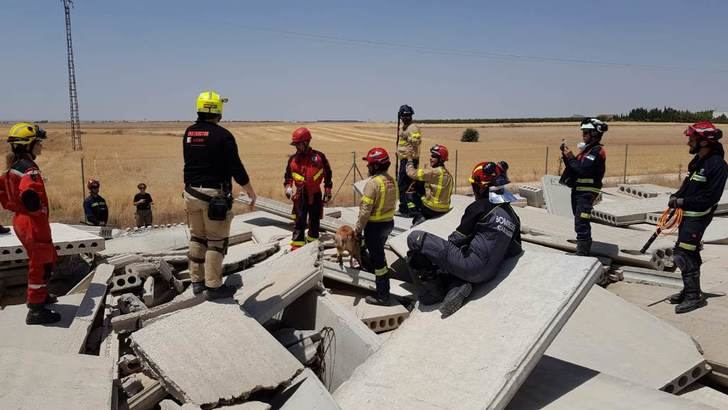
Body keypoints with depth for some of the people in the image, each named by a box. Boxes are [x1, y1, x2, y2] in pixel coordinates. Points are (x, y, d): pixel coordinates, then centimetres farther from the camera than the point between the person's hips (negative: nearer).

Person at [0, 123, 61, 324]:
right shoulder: (29, 168, -20)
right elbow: (29, 194, -36)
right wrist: (38, 210, -19)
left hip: (21, 219, 10)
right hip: (34, 223, -10)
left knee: (48, 258, 25)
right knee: (41, 264, 0)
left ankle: (40, 295, 40)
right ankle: (36, 310, 8)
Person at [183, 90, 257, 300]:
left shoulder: (188, 133, 6)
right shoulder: (222, 135, -14)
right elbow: (236, 168, -13)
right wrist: (251, 192, -2)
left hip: (191, 192, 7)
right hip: (214, 195, -7)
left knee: (197, 238, 17)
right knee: (216, 241, 2)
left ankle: (197, 281, 24)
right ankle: (213, 286, 7)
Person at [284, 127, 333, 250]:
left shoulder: (319, 157, -5)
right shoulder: (293, 159, 0)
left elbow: (327, 174, 5)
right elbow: (288, 176, 13)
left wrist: (327, 193, 6)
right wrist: (288, 188, -5)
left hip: (315, 195, 0)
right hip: (300, 195, 0)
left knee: (314, 221, 13)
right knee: (300, 221, -3)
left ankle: (312, 243, 31)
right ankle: (297, 246, 0)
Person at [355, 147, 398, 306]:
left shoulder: (373, 182, -21)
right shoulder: (391, 181, 5)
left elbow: (366, 209, -22)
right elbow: (391, 203, 11)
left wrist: (358, 228, -12)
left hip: (375, 225, -8)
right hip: (389, 222, 8)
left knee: (378, 259, 1)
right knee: (378, 252, 29)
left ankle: (382, 296, 9)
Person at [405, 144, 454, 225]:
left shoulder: (434, 172, -18)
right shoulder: (447, 174, 7)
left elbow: (412, 173, -18)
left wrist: (409, 160, -3)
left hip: (431, 209, -8)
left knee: (409, 196, 8)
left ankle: (419, 217, -4)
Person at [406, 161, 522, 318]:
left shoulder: (480, 206, -8)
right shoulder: (513, 216, 12)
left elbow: (457, 239, -5)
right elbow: (515, 250, 16)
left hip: (471, 265, -8)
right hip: (489, 274, 8)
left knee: (416, 238, -5)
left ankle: (434, 291, 0)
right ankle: (459, 286, 3)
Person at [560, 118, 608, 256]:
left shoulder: (597, 151, -13)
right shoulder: (588, 149, 16)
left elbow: (583, 170, -25)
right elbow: (575, 168, 15)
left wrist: (571, 157, -14)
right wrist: (566, 156, 2)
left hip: (586, 193, -10)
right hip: (578, 191, 10)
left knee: (581, 226, -14)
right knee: (582, 225, 19)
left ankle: (582, 255, -14)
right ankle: (585, 252, 31)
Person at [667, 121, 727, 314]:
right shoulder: (698, 160, 10)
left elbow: (711, 198, -21)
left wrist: (684, 202, -19)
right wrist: (676, 197, 2)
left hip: (698, 216, -9)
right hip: (686, 214, 9)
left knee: (682, 254, -10)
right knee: (689, 254, 17)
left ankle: (694, 296, 1)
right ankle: (689, 291, 30)